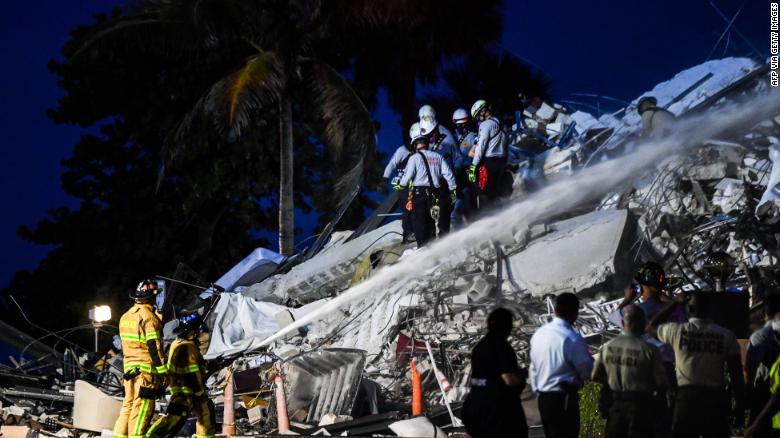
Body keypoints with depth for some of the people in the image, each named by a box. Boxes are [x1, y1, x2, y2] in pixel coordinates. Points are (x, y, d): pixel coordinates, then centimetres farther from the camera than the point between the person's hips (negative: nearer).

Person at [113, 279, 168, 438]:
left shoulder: (126, 316, 14)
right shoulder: (149, 316, -12)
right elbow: (154, 346, -16)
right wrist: (163, 371, -15)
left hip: (130, 368, 8)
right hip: (147, 369, -8)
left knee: (128, 406, 13)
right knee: (142, 409, -7)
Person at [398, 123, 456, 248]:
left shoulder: (414, 158, -9)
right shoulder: (437, 157, 4)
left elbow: (407, 176, -8)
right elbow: (448, 174, 4)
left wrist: (401, 185, 13)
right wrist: (453, 189, 14)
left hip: (419, 193, -4)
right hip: (434, 194, 4)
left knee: (419, 220, -1)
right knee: (431, 220, 13)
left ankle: (422, 246, -8)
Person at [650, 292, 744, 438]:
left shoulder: (677, 331, -3)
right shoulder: (726, 336, -1)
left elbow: (653, 325, 19)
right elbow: (736, 375, 0)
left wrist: (675, 303, 20)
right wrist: (739, 407, 7)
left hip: (686, 396, 0)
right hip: (715, 398, 0)